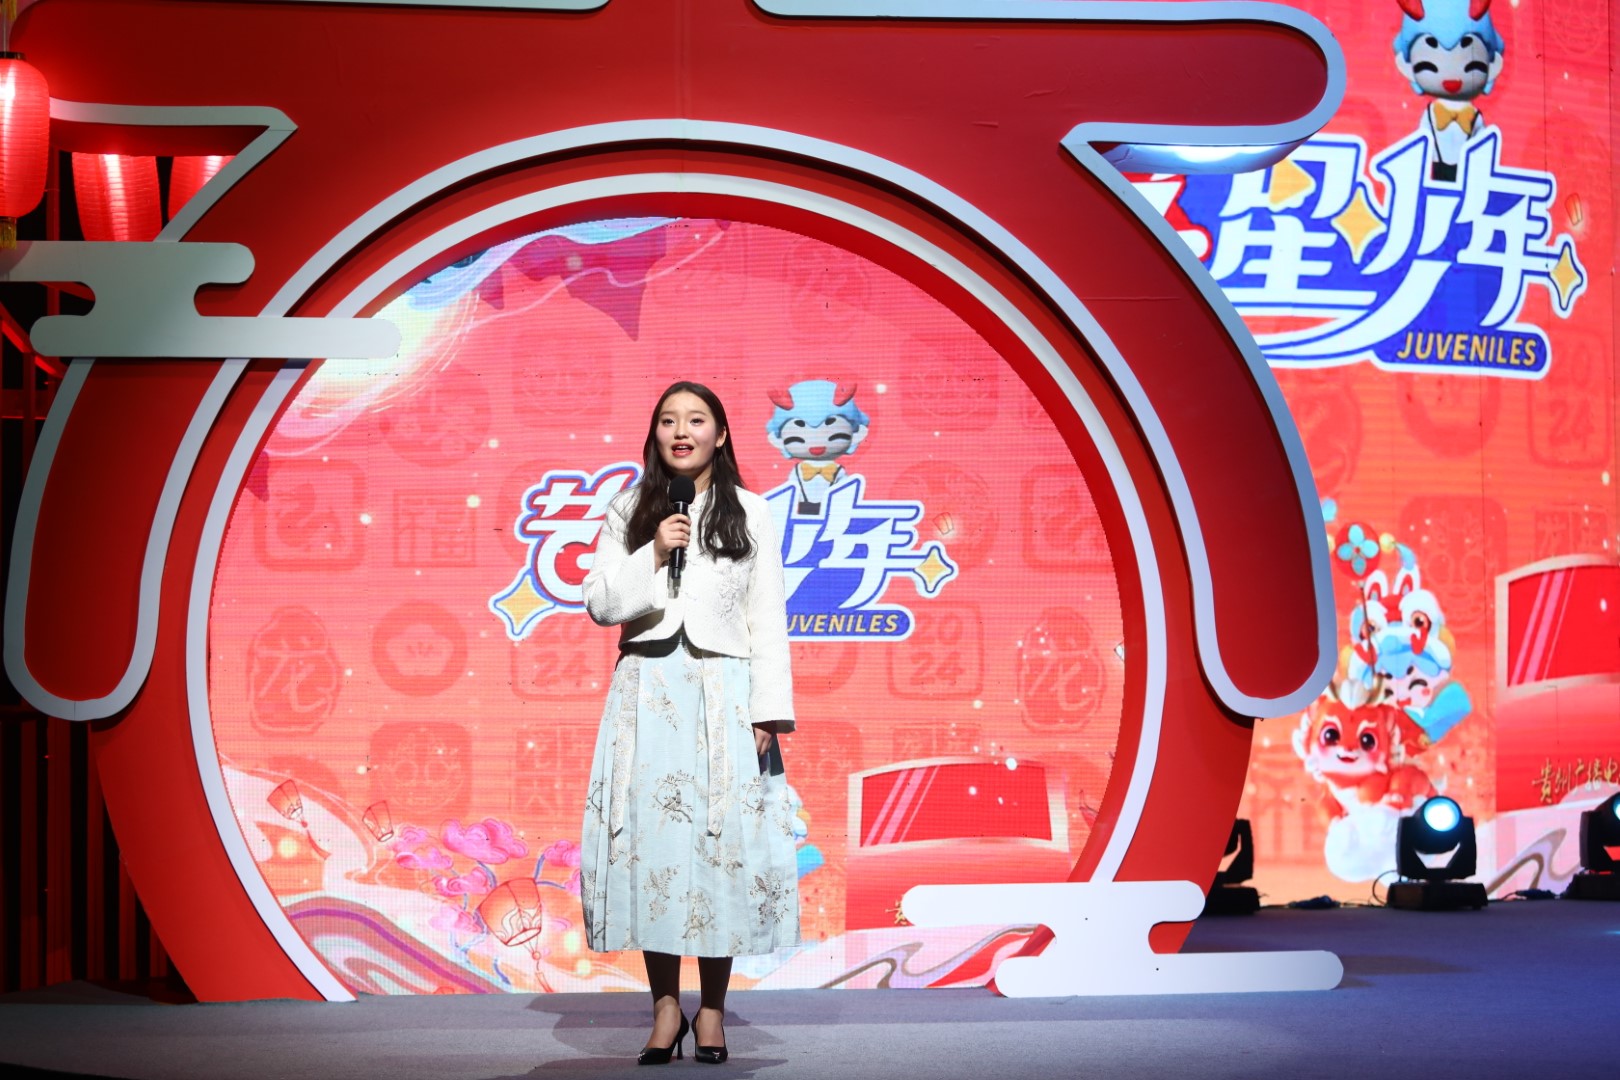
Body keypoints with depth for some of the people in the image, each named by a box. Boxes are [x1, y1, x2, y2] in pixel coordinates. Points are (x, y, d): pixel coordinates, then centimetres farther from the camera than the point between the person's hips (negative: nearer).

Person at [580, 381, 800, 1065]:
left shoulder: (748, 514, 7)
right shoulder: (630, 512, 9)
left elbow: (767, 619, 4)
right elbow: (599, 604, 3)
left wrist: (768, 710, -4)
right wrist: (652, 555, -11)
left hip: (723, 691, -1)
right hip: (648, 692, 1)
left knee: (723, 840, -5)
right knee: (650, 839, -4)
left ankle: (712, 1008, 5)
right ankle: (665, 1005, 5)